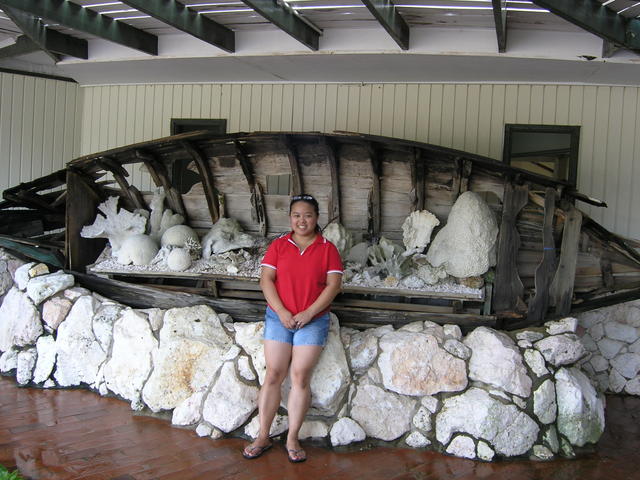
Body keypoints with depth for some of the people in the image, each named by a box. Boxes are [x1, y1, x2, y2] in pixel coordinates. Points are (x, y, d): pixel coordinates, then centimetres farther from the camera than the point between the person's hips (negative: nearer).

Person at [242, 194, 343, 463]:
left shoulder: (327, 248, 1)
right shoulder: (278, 245, 5)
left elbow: (334, 284, -6)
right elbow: (266, 279, -1)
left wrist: (308, 313, -14)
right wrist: (281, 311, -13)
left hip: (313, 320, -1)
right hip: (278, 317, 1)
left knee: (301, 378, -1)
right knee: (274, 375, 1)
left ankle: (292, 439, 10)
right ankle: (263, 437, 10)